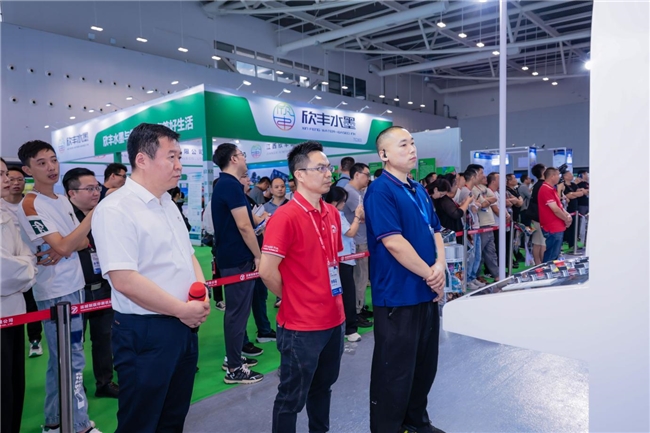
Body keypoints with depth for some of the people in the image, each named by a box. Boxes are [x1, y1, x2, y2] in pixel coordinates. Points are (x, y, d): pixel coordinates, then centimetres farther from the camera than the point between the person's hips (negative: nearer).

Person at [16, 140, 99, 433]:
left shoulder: (62, 200, 11)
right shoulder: (30, 205, -14)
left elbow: (83, 241, 10)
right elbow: (62, 246, -22)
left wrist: (63, 252, -11)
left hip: (74, 286, 8)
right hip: (55, 293, -8)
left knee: (60, 359, 17)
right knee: (72, 361, -1)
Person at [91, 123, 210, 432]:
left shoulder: (168, 205, 11)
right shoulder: (115, 209, -17)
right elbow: (124, 280, -25)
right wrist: (184, 310, -17)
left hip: (185, 327, 8)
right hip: (144, 332, -8)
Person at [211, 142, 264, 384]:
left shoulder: (224, 184, 14)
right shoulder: (231, 185, -17)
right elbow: (243, 226, -21)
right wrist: (258, 255, -13)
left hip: (231, 257, 10)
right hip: (238, 259, -10)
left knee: (236, 309, 17)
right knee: (238, 311, -3)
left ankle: (234, 357, 29)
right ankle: (234, 369, 7)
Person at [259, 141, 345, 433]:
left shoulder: (332, 213, 6)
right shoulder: (286, 216, -19)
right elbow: (267, 271, -20)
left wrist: (330, 297, 11)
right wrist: (293, 299, -6)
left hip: (334, 319, 8)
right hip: (301, 325, -7)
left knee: (323, 386, 24)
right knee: (292, 398, 9)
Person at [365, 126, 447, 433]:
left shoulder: (419, 190, 12)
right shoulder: (380, 191, -15)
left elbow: (435, 231, 12)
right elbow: (394, 243, -22)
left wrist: (440, 266, -6)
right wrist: (430, 274, -13)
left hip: (426, 293, 9)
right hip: (397, 297, -9)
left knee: (425, 365, 21)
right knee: (395, 372, 5)